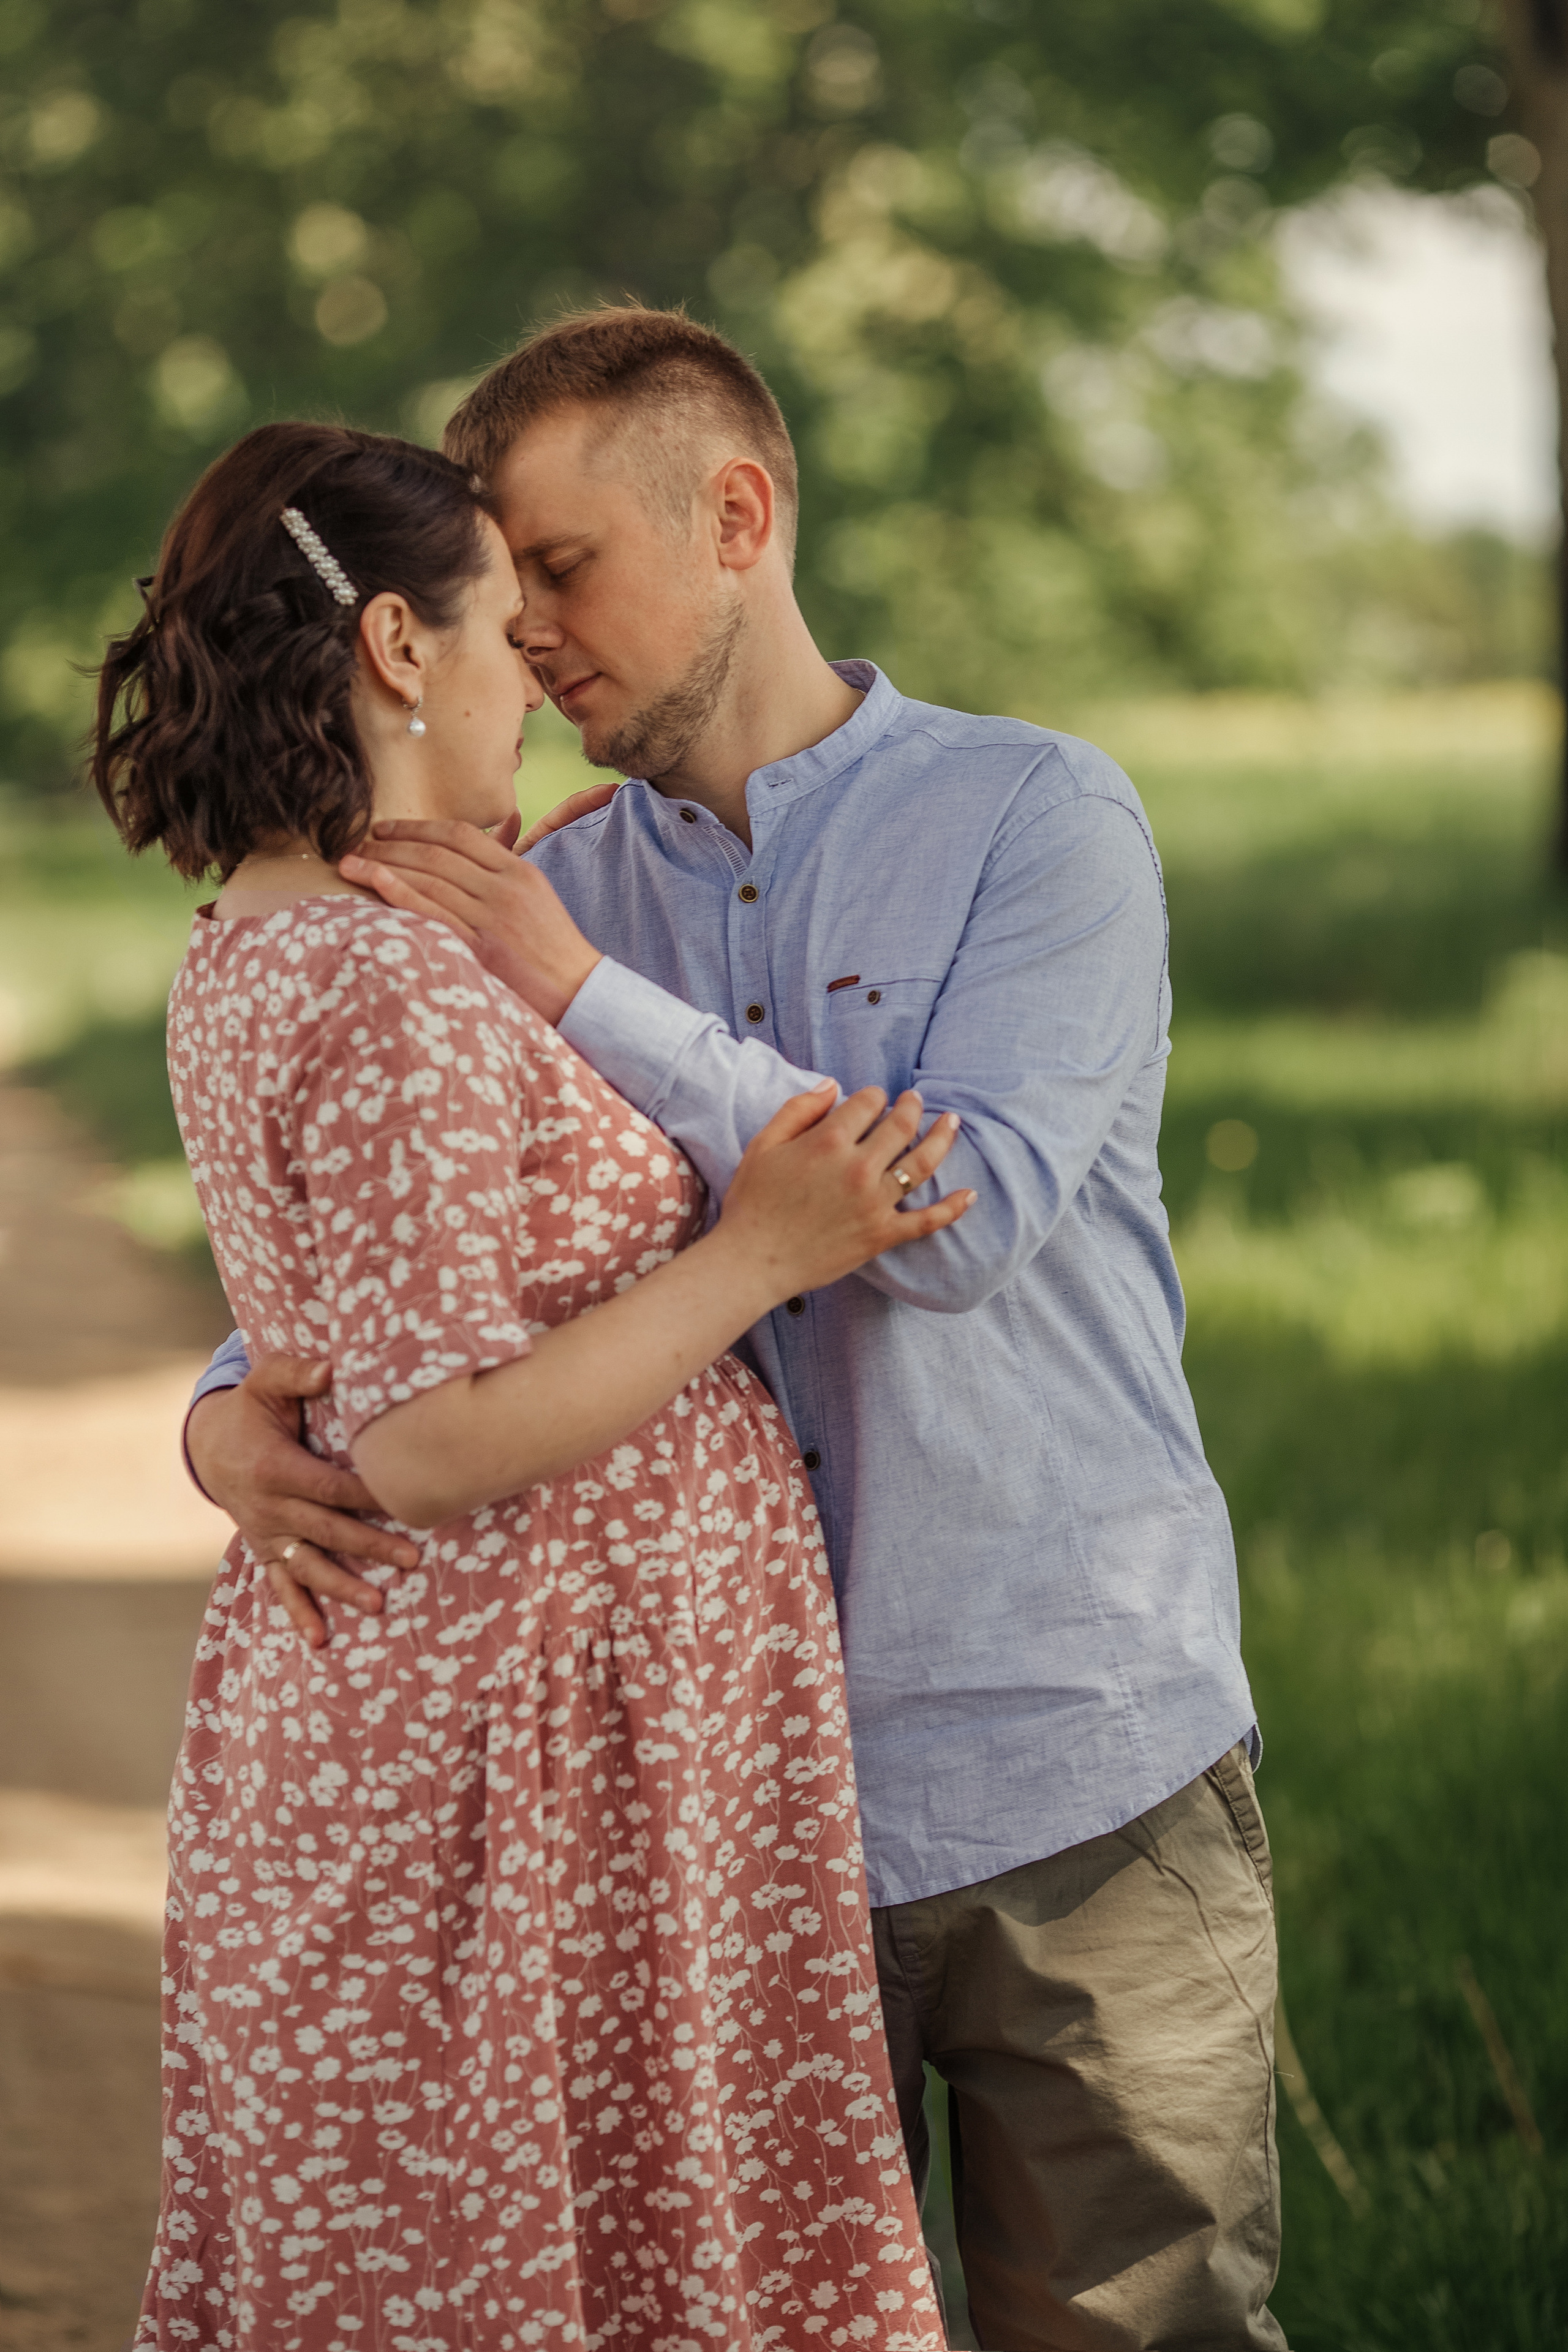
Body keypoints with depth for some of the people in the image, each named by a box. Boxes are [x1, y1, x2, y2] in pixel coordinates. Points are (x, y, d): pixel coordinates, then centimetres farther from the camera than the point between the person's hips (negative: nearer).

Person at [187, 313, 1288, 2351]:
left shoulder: (1037, 816, -2)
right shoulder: (546, 899, 9)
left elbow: (963, 1221, -16)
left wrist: (591, 1003, -17)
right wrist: (237, 1414, -13)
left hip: (1077, 1780, -3)